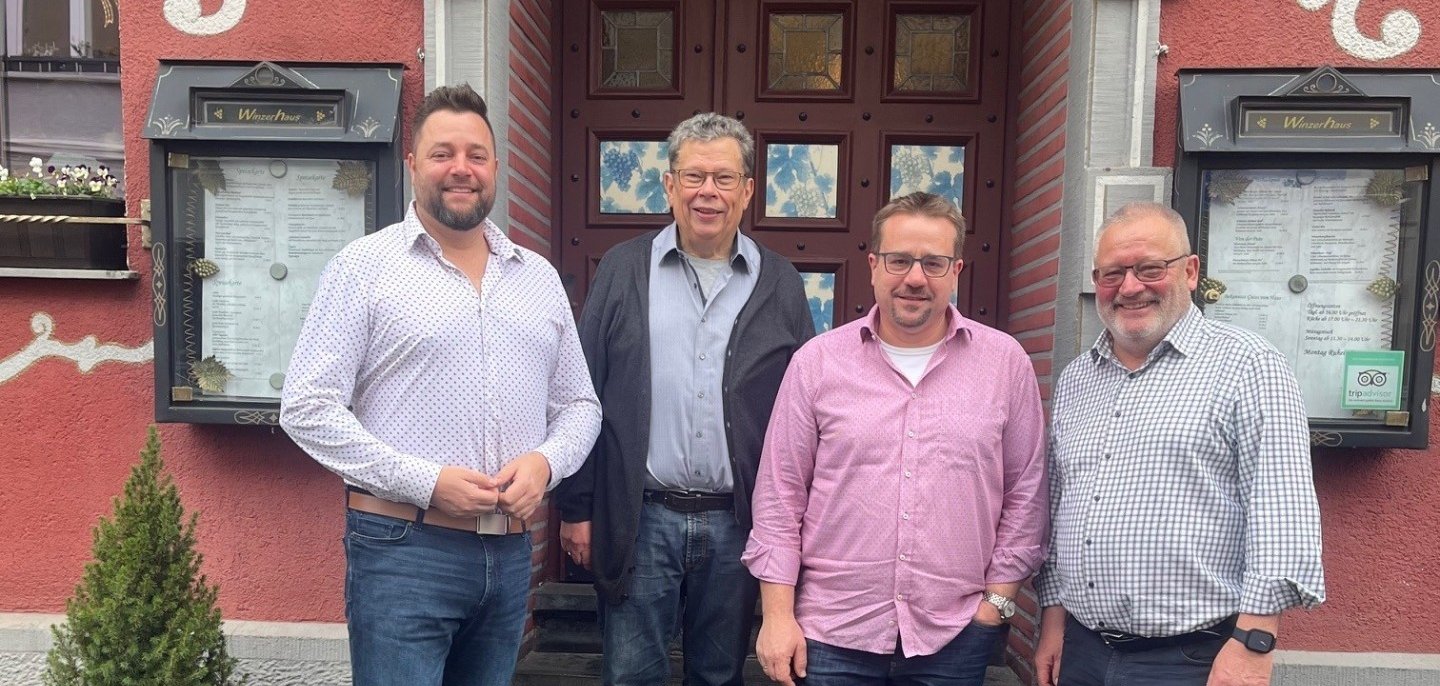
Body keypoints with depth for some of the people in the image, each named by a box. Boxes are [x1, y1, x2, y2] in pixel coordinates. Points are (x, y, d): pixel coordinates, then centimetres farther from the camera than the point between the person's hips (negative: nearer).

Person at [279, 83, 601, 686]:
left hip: (510, 554, 5)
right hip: (401, 550, -4)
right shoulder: (364, 266, -3)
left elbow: (578, 405, 14)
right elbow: (307, 408, -8)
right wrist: (426, 481, -16)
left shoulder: (539, 276, 10)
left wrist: (545, 462, -7)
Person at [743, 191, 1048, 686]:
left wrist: (999, 599, 3)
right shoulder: (817, 362, -2)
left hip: (955, 635, 1)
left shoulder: (1005, 361, 0)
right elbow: (780, 496, 0)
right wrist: (778, 614, -3)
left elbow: (1025, 493, 6)